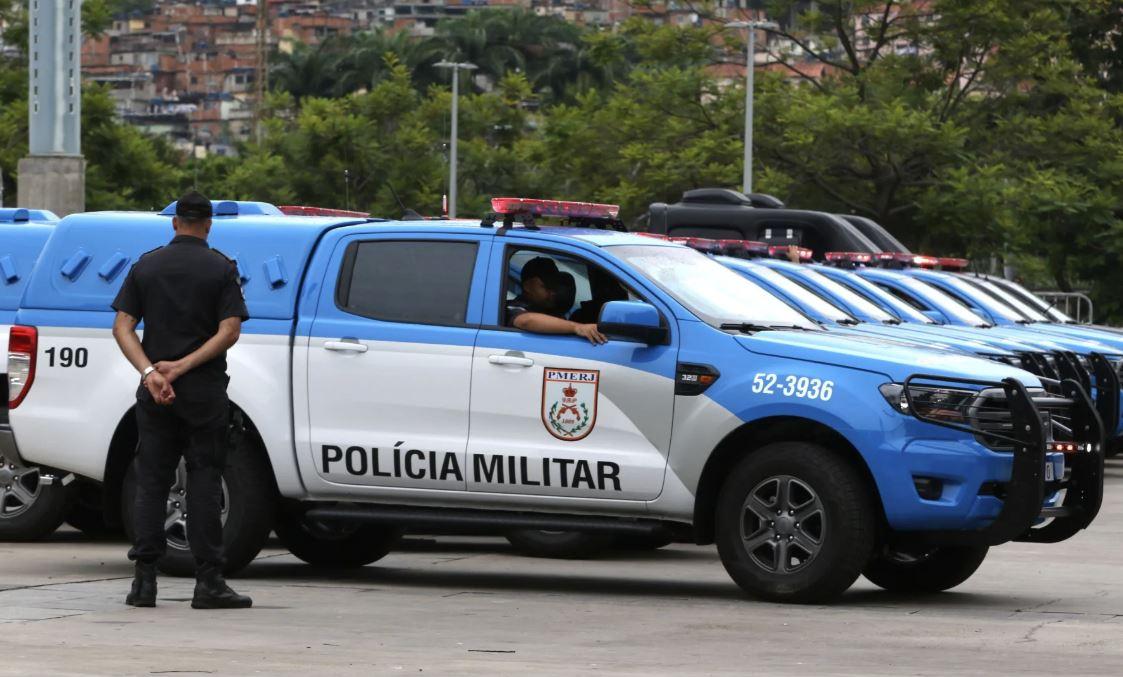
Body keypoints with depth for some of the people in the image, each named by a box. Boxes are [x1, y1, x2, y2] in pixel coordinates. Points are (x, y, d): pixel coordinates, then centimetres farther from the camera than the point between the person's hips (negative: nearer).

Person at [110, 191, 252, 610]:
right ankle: (208, 582, -2)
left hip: (154, 391, 2)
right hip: (204, 392, -2)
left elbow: (123, 328, -3)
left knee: (151, 480, 7)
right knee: (204, 481, 1)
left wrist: (150, 373, -13)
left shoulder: (146, 266, 6)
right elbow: (229, 332, -13)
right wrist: (182, 367, -13)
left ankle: (144, 579, 1)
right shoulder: (222, 269, -2)